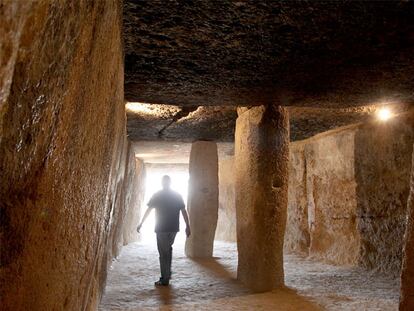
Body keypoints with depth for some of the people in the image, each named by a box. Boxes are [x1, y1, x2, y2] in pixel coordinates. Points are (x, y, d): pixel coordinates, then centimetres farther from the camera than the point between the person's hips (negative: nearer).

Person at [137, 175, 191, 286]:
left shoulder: (157, 195, -3)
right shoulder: (177, 195, 4)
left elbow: (148, 210, 1)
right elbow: (184, 211, 1)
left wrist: (141, 224, 9)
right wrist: (187, 226, 5)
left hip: (161, 228, -3)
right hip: (174, 228, 4)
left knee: (163, 253, 2)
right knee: (168, 249, 23)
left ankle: (164, 280, 6)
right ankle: (168, 273, 25)